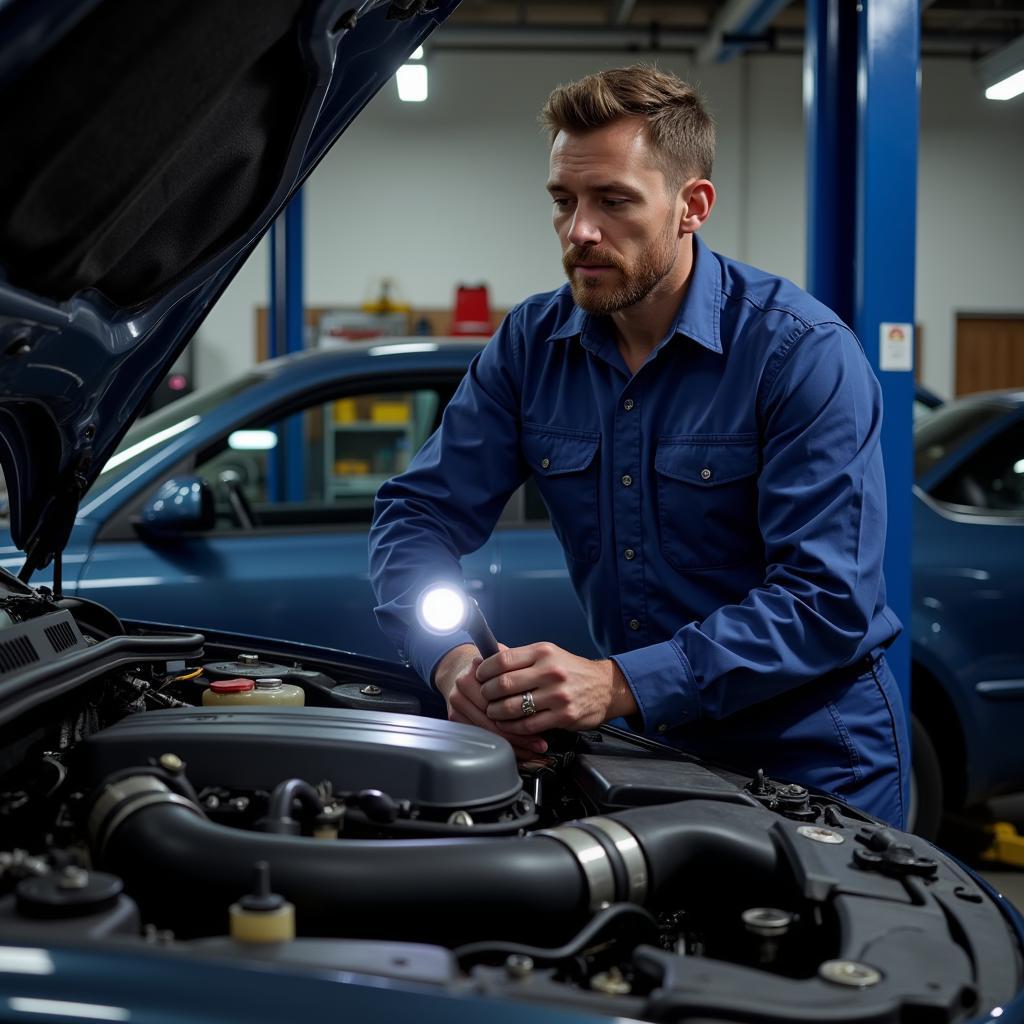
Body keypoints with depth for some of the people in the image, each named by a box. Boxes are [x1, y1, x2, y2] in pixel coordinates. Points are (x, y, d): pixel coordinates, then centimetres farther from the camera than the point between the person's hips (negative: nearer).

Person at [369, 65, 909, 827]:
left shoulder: (805, 352, -17)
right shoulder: (532, 345, -1)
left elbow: (828, 600, -23)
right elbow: (419, 511, -2)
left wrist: (621, 684, -33)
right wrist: (453, 661, -23)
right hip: (647, 751, 4)